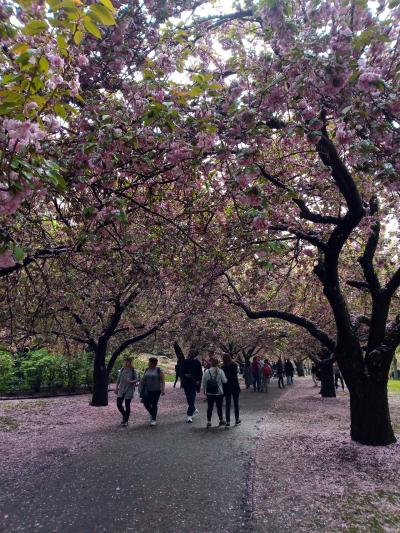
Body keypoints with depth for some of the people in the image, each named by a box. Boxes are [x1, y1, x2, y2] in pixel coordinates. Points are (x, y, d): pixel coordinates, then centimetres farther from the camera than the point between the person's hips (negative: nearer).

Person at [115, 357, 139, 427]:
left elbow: (136, 379, -9)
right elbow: (118, 379, 12)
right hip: (121, 390, 4)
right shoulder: (121, 370, 6)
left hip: (129, 390, -4)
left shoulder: (133, 371, -7)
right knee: (119, 404, 2)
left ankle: (126, 421, 16)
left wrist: (131, 382, -27)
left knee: (127, 405, 0)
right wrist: (116, 388, 11)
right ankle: (124, 416, 29)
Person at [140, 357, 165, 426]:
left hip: (156, 390, -4)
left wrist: (163, 389, -16)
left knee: (154, 404, 1)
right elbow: (143, 379, 17)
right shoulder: (146, 370, 9)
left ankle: (153, 419, 17)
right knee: (146, 403, -5)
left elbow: (163, 380, -8)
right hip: (147, 390, 4)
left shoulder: (159, 370, -5)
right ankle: (152, 413, 24)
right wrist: (142, 390, 18)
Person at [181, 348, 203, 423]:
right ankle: (193, 409, 38)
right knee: (188, 398, 14)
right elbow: (182, 371, 9)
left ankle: (190, 415, -7)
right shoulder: (185, 362, 4)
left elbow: (200, 373, 0)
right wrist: (185, 375, -10)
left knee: (192, 398, -8)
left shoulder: (197, 362, -3)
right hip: (186, 382, 4)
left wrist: (198, 380, -11)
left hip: (194, 382, -4)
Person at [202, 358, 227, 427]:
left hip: (209, 393, 1)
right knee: (219, 407, 12)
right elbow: (225, 381, -9)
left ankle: (209, 422, 9)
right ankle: (221, 420, 25)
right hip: (219, 393, -1)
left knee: (210, 407, 8)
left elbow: (204, 382, -2)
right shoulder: (220, 371, -11)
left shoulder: (207, 371, -7)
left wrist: (204, 390, 10)